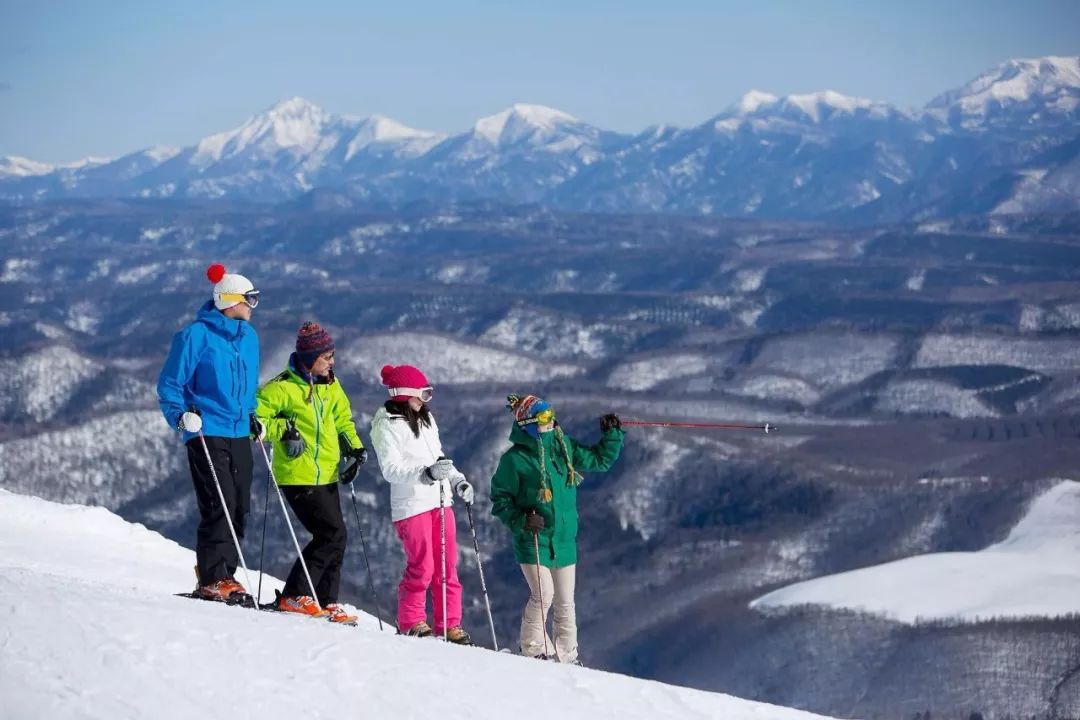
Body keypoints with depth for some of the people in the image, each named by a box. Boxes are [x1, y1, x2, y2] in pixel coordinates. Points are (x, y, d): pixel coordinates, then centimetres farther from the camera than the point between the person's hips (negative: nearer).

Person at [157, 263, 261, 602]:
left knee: (239, 507, 5)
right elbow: (169, 384, -5)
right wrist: (182, 415, -18)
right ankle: (213, 579, -10)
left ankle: (224, 574, 13)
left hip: (239, 434, 7)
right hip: (207, 433, -7)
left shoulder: (249, 337, 13)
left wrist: (253, 417, 15)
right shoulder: (197, 335, -9)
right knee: (220, 505, -14)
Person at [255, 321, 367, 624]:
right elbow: (256, 416, -12)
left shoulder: (331, 386, 10)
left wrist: (355, 448, 7)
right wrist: (284, 430, -23)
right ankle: (294, 596, -11)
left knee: (336, 537, 8)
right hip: (298, 476, -8)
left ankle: (326, 602, 17)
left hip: (327, 476, 8)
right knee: (332, 534, -15)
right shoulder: (284, 388, -12)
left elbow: (342, 421, 22)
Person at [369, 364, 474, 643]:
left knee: (448, 565, 5)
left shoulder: (426, 418, 17)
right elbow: (391, 468, -17)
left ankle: (449, 623, 10)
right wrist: (426, 473, -29)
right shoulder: (387, 425, -8)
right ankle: (411, 621, 6)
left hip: (440, 500, 7)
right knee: (422, 567, -9)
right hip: (412, 503, -7)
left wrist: (458, 481, 15)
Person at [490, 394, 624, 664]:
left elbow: (599, 459, 18)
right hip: (532, 540, -5)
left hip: (564, 538, 5)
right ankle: (534, 647, 4)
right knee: (543, 594, -15)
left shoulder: (564, 447, 6)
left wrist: (612, 435, 4)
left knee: (565, 601, 9)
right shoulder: (515, 459, -11)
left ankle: (567, 655, 19)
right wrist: (521, 520, -21)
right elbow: (500, 499, -7)